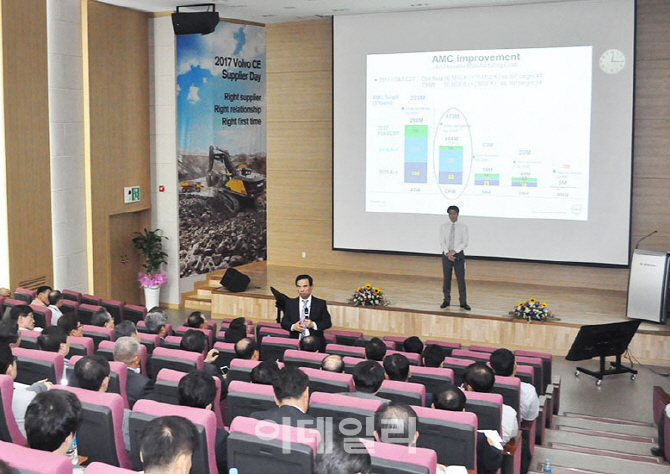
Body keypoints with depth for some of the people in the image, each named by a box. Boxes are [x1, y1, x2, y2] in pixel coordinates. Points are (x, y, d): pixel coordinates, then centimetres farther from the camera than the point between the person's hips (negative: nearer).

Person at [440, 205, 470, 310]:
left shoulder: (463, 227, -1)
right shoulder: (444, 227, 4)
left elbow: (465, 243, -5)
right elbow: (442, 242, 0)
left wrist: (454, 251, -15)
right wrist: (447, 253, -14)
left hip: (459, 255, -2)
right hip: (446, 255, 2)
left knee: (461, 279, 0)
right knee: (447, 278, 9)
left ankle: (463, 302, 7)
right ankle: (446, 300, 20)